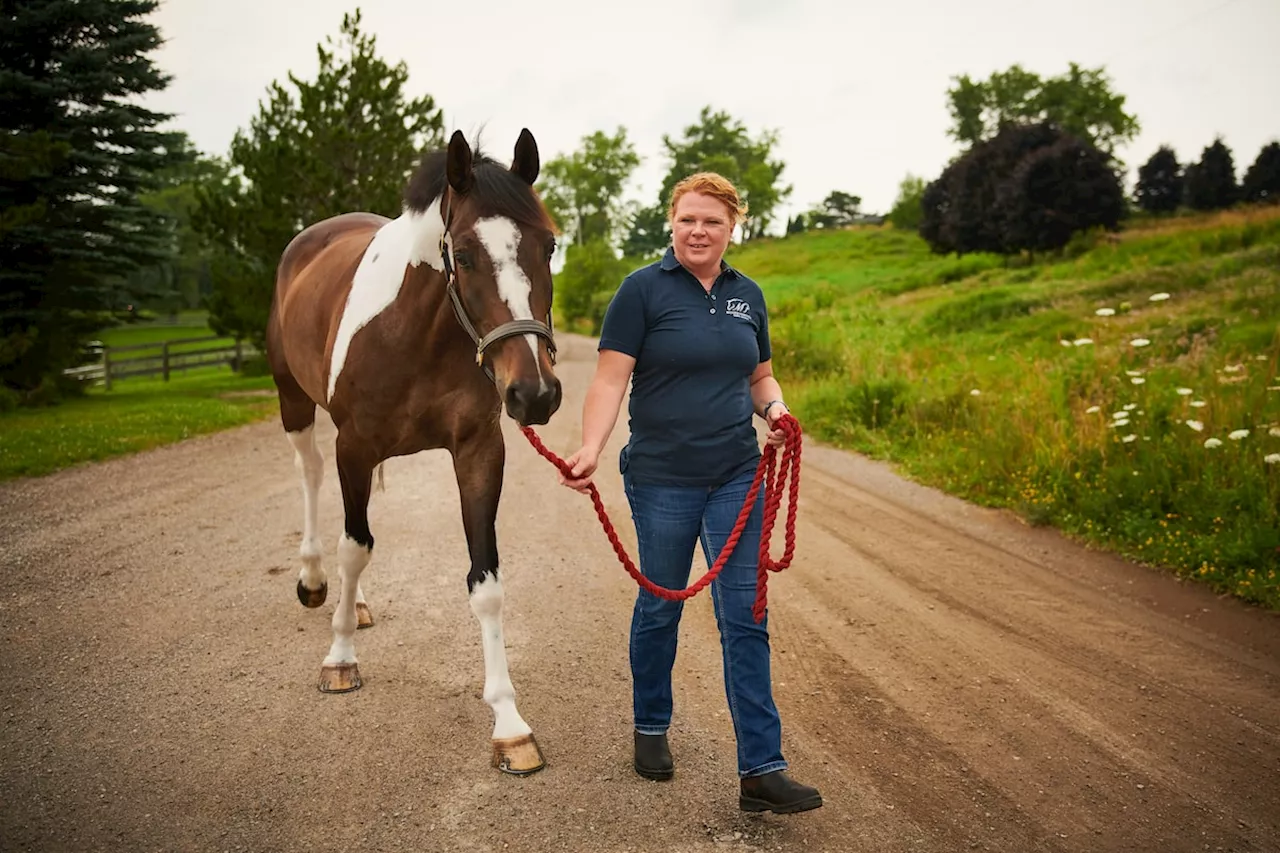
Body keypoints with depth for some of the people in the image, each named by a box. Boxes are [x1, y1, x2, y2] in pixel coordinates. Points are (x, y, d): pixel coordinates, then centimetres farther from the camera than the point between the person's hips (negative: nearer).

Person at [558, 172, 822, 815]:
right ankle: (651, 728, 36)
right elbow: (610, 379, -13)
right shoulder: (643, 289, -6)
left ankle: (761, 770, 4)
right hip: (662, 480, -3)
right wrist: (590, 451, -27)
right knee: (660, 607, 12)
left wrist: (773, 408, -5)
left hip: (736, 478, 4)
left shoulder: (747, 295, 8)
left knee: (744, 617, 0)